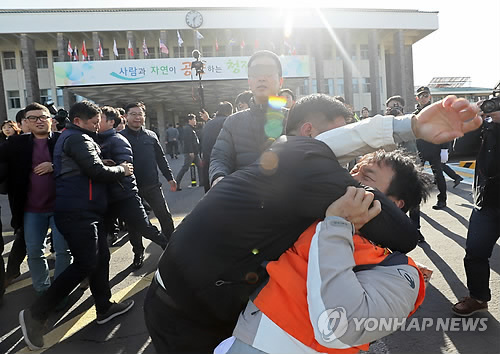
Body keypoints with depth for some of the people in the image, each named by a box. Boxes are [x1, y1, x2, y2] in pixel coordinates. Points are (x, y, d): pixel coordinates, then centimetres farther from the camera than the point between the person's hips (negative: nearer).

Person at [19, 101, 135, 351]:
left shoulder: (70, 138, 22)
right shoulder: (78, 138, -11)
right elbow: (98, 171, -19)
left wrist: (111, 166, 9)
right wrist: (121, 169, -3)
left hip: (86, 210, 11)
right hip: (77, 212, -11)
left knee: (101, 256, 13)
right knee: (85, 264, -9)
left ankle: (104, 308, 24)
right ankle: (36, 314, 1)